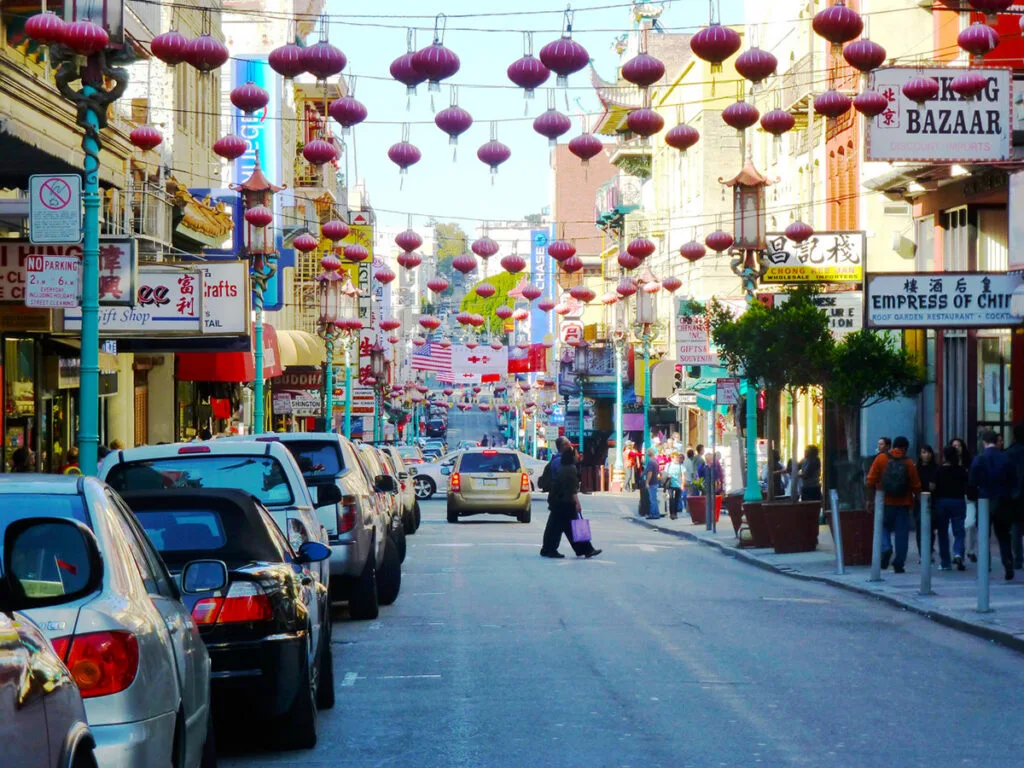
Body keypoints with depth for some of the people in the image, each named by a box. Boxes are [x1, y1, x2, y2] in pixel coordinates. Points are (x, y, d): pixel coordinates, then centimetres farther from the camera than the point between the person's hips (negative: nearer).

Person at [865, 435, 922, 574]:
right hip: (903, 504, 0)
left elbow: (871, 480, -4)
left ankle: (885, 548, -11)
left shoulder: (881, 459, -3)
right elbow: (916, 487, -2)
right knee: (901, 533, 7)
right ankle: (898, 564, 7)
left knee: (884, 527, 17)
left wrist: (871, 498, 7)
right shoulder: (909, 464, -3)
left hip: (885, 503, 0)